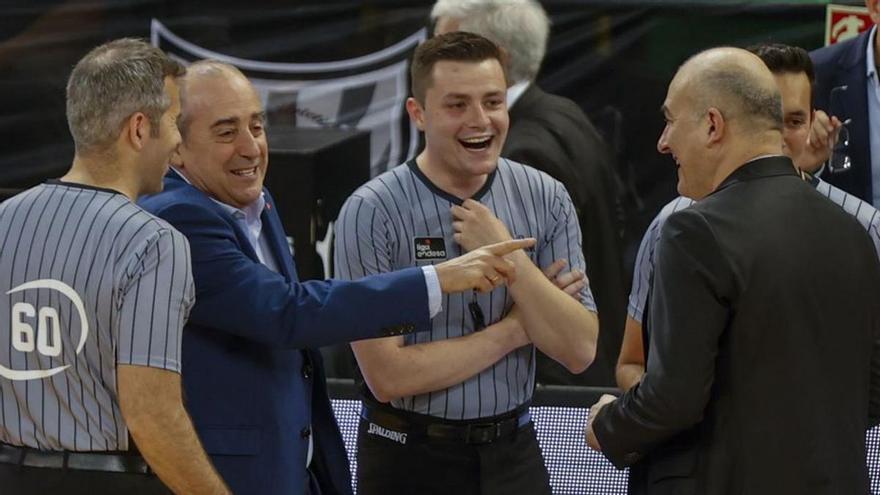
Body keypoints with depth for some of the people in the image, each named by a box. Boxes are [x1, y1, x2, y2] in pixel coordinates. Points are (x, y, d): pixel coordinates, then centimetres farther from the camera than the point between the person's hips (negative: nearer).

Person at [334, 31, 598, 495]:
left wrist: (509, 256, -18)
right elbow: (388, 376, -19)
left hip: (514, 452, 3)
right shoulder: (372, 212, -14)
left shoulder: (546, 199, -3)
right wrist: (512, 332, -12)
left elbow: (580, 351, -8)